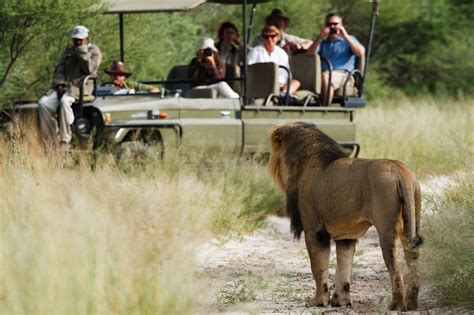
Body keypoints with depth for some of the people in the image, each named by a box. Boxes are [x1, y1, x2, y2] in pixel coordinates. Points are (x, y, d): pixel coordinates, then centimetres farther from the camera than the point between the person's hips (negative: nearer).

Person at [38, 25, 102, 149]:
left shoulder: (94, 51, 6)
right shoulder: (68, 52, 23)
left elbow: (90, 69, -10)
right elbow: (59, 70, 15)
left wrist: (82, 51, -8)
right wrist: (59, 85, -3)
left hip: (82, 86, -6)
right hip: (65, 85, 6)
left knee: (64, 101, -37)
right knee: (43, 103, -21)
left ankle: (65, 142, -35)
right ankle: (49, 142, -20)